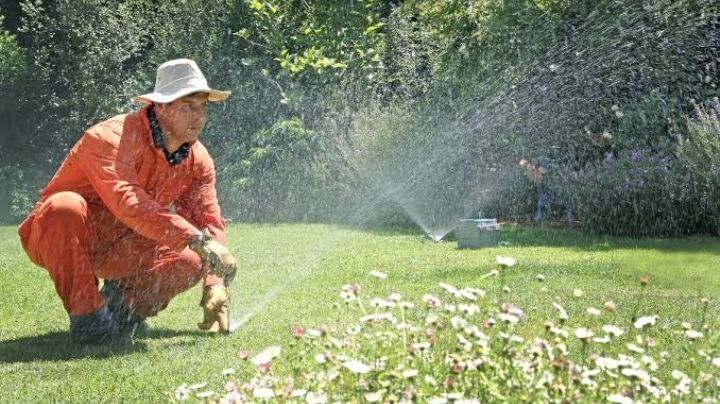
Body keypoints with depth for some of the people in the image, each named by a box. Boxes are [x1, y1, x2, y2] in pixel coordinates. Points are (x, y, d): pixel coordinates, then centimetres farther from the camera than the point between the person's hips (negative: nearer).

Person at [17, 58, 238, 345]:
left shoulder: (198, 160, -3)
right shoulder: (111, 138, -27)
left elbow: (210, 222, 0)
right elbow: (129, 203, -42)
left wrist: (215, 284, -16)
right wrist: (197, 239, -48)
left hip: (119, 251, 6)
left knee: (191, 261, -19)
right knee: (66, 207, -40)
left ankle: (124, 300, 7)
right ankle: (87, 315, -25)